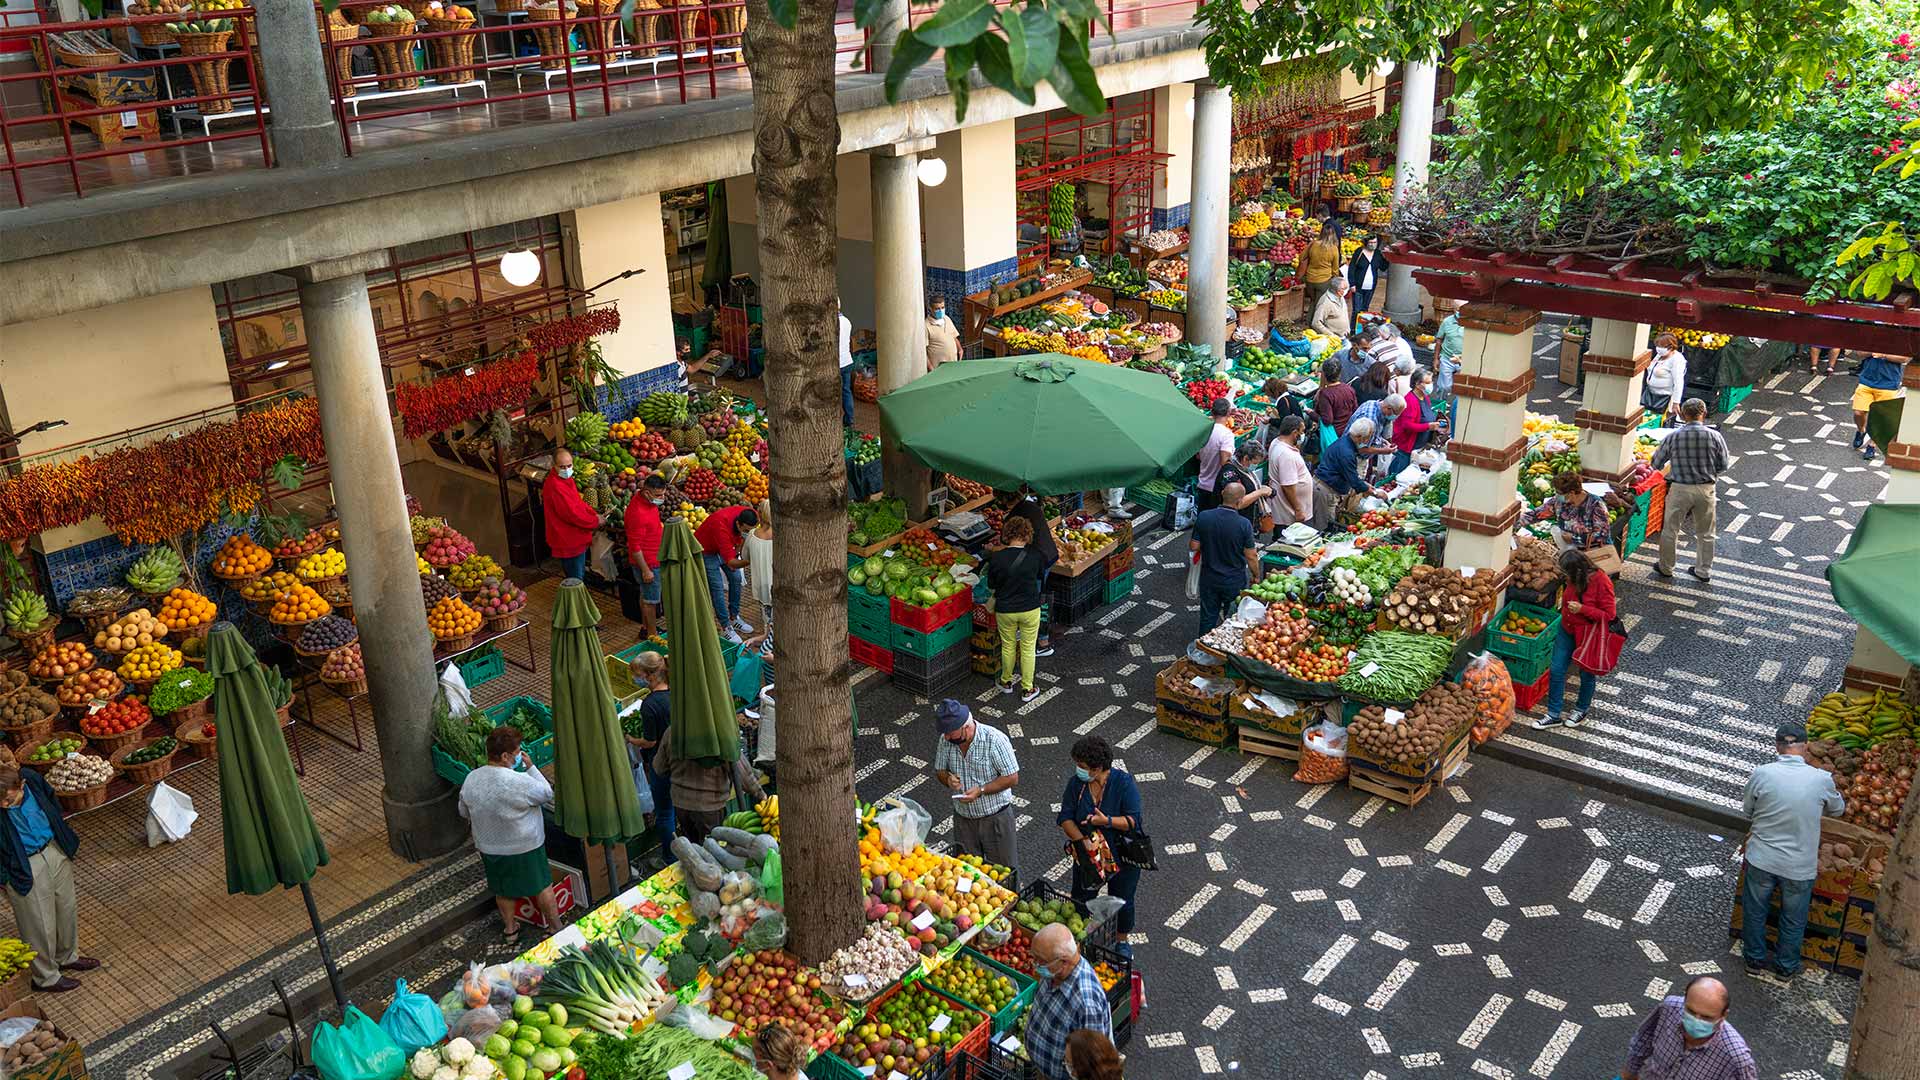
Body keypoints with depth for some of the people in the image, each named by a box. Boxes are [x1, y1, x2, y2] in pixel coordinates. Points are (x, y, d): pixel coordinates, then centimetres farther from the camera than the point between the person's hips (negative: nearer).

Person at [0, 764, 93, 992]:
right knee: (40, 924, 10)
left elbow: (52, 801, 4)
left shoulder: (32, 778, -19)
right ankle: (46, 978, 33)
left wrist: (66, 840, 10)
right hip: (26, 868, -5)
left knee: (67, 907, 24)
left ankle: (67, 957, 49)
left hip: (56, 851, 5)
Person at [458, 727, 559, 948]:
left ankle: (511, 930, 40)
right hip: (525, 847, -5)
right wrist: (531, 767, -8)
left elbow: (464, 812, 4)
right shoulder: (519, 782, -31)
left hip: (489, 848, 5)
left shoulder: (470, 780, -12)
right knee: (542, 886, 15)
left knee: (503, 890, 24)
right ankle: (556, 928, 30)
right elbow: (546, 793, -14)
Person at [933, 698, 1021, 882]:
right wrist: (948, 778, -15)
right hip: (963, 818, 5)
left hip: (995, 817, -5)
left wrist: (981, 790, -25)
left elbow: (1012, 778, -17)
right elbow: (939, 770, 8)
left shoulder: (995, 740, -22)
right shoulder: (945, 740, -7)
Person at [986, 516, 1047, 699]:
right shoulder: (1034, 556, -15)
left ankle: (1006, 683, 38)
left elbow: (991, 584, -3)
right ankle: (1028, 689, 23)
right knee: (1028, 649, 14)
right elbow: (1041, 576, 4)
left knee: (1008, 647, 21)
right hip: (1030, 609, 0)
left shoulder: (996, 558, -17)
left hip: (1005, 610, 0)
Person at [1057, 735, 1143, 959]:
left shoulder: (1124, 782, -19)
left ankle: (1122, 941, 38)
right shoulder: (1075, 783, -10)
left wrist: (1107, 821, -36)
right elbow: (1065, 818, -10)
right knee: (1080, 899, 12)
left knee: (1122, 902, 12)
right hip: (1087, 855, 3)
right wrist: (1082, 840, -25)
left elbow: (1133, 821, -21)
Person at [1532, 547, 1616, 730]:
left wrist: (1582, 609, -29)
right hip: (1568, 631, 6)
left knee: (1587, 674, 15)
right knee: (1556, 670, 5)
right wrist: (1565, 601, 2)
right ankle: (1553, 715, 16)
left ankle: (1581, 711, 38)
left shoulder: (1601, 582, -26)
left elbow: (1609, 614, -22)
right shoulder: (1574, 580, -5)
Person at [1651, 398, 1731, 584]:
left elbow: (1656, 464, -3)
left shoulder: (1673, 437, -12)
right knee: (1705, 533, 17)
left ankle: (1665, 568, 27)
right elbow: (1723, 465, -2)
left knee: (1670, 531, 15)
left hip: (1680, 489, -1)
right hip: (1706, 490, 1)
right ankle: (1704, 570, 27)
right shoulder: (1714, 436, -11)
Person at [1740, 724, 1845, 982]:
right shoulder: (1821, 779, -15)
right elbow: (1837, 810, 7)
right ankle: (1786, 967, 39)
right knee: (1793, 919, 22)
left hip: (1761, 859, 0)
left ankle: (1755, 960, 38)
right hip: (1800, 866, 0)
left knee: (1754, 912, 22)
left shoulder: (1762, 774, -16)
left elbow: (1747, 811, 0)